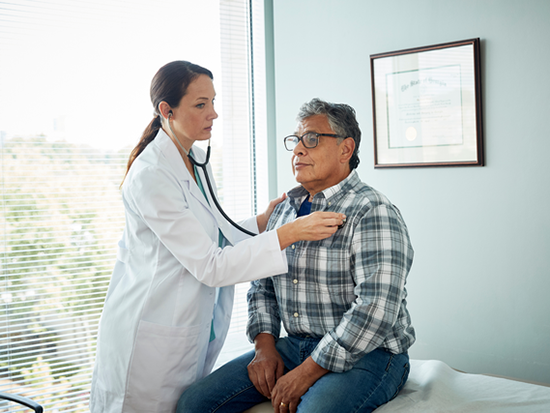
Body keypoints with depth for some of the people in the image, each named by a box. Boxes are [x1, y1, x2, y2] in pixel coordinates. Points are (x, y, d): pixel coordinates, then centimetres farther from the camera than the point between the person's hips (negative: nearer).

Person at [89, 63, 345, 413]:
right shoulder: (150, 177, -21)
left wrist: (263, 221, 1)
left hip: (194, 329, 8)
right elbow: (209, 266, -23)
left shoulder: (196, 161, 7)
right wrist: (289, 233, -26)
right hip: (151, 337, -8)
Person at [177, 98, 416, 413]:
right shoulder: (284, 212, 13)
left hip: (366, 353, -6)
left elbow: (376, 308, -23)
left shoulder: (374, 213, -13)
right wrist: (265, 346, 2)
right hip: (295, 347, 7)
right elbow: (262, 285, 19)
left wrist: (307, 373, -21)